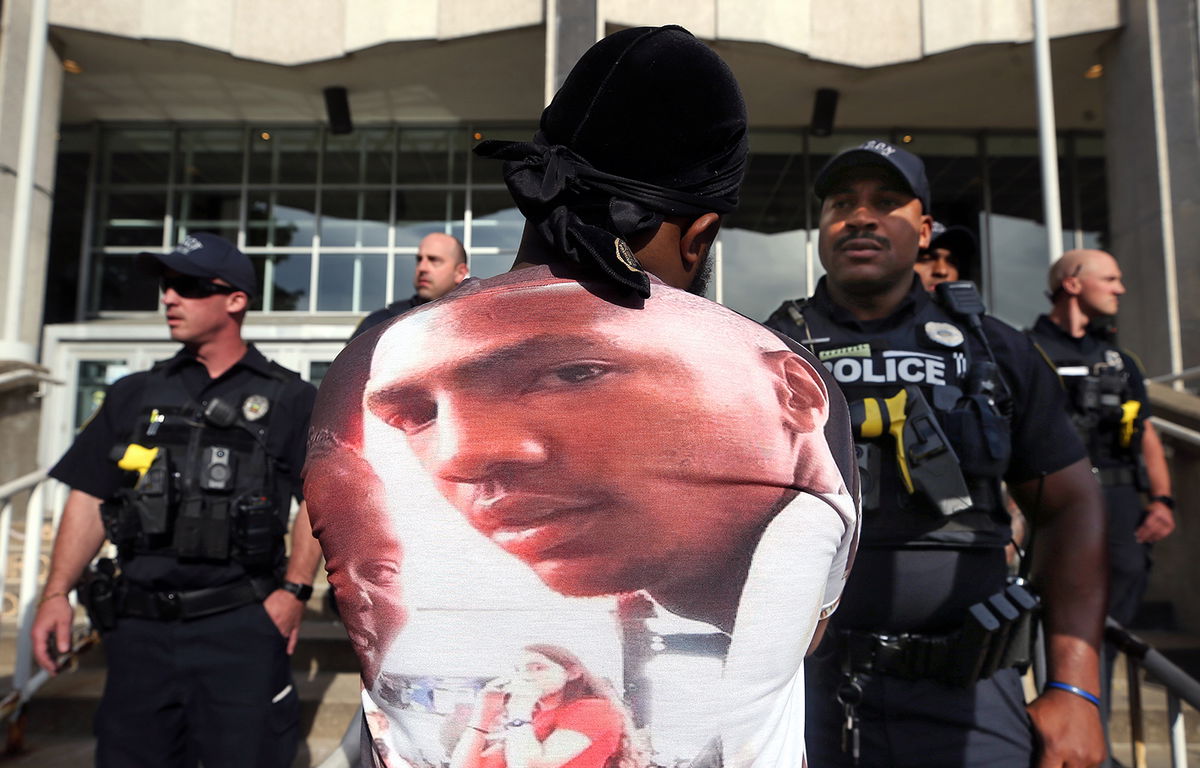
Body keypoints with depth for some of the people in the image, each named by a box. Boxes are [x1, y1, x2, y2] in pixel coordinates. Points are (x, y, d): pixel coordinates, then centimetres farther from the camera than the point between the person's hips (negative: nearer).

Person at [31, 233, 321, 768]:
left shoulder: (289, 399, 2)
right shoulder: (136, 395, 11)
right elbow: (91, 498, 10)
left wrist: (294, 590, -9)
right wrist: (56, 594, 1)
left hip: (240, 625, -3)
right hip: (139, 626, 4)